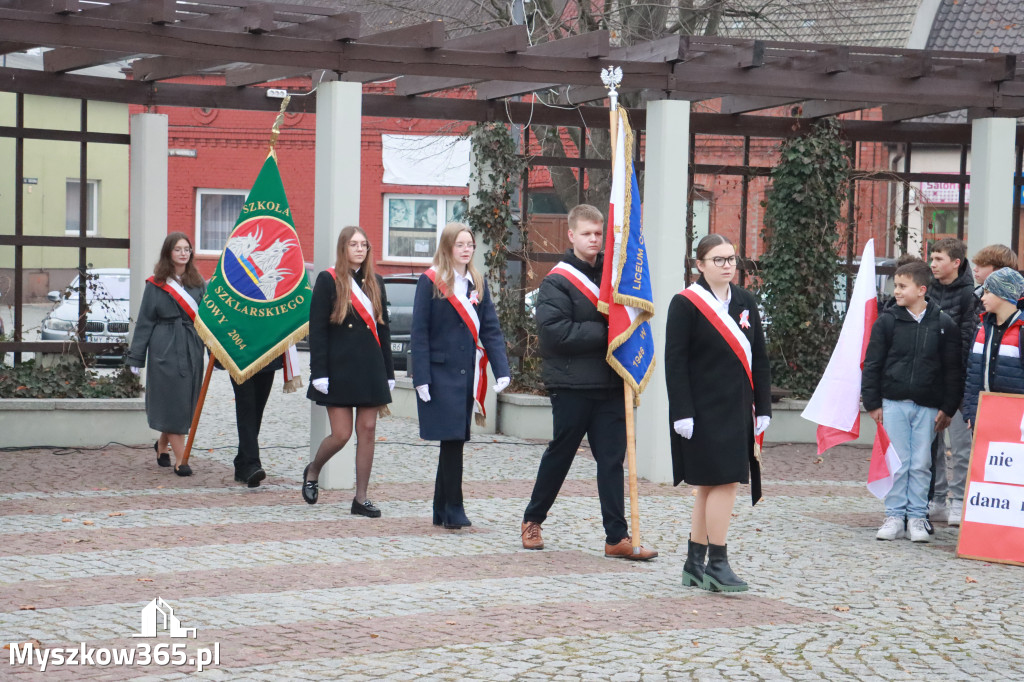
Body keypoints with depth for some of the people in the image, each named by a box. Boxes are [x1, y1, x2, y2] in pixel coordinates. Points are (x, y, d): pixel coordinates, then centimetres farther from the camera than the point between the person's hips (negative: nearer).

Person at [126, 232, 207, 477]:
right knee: (172, 402, -6)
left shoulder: (198, 283, 11)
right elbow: (145, 321, 2)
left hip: (192, 349, 4)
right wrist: (136, 357, -2)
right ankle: (181, 460, -4)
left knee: (185, 402, 8)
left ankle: (163, 444, 32)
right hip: (164, 349, -4)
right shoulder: (156, 285, 2)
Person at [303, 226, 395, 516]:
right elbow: (317, 330, -6)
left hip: (370, 368, 5)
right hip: (339, 368, -5)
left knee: (368, 430, 2)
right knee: (341, 434, -4)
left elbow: (383, 329, 14)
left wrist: (388, 373, 10)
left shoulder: (375, 282, 11)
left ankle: (361, 498, 7)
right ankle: (312, 472, 25)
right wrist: (319, 373, -12)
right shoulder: (328, 280, -3)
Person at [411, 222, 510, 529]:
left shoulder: (478, 284, 12)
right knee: (453, 440, -10)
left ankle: (442, 512, 16)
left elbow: (490, 330, 8)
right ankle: (453, 510, -3)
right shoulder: (430, 282, -3)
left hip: (467, 374, 5)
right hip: (441, 373, -5)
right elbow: (419, 332, -6)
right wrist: (421, 377, -12)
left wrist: (501, 370, -4)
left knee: (454, 441, 8)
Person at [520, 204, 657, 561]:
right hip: (571, 384, -5)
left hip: (610, 384, 5)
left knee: (612, 458, 1)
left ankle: (617, 537, 0)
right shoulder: (556, 281, -6)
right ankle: (532, 520, 25)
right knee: (560, 454, 7)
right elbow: (555, 330, -18)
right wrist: (603, 332, -16)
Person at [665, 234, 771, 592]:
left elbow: (759, 358, 15)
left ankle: (695, 565, 17)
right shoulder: (686, 303, -6)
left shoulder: (745, 302, 12)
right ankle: (717, 564, -3)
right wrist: (682, 412, -15)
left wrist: (762, 408, 9)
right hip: (704, 411, -6)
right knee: (725, 482, -10)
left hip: (737, 411, 6)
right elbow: (675, 362, -9)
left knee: (710, 486, 10)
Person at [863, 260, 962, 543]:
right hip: (893, 403, 0)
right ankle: (895, 516, 8)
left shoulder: (943, 324, 2)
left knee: (921, 464, 3)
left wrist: (948, 408, 2)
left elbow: (952, 370, 6)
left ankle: (917, 517, 12)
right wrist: (872, 403, -1)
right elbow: (871, 364, 4)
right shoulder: (887, 321, 1)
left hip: (927, 406, 0)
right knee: (897, 462, 0)